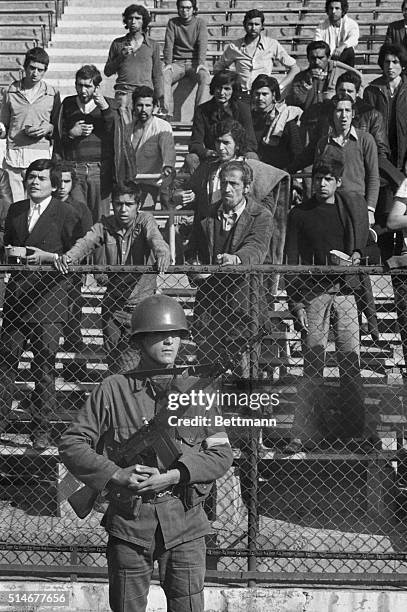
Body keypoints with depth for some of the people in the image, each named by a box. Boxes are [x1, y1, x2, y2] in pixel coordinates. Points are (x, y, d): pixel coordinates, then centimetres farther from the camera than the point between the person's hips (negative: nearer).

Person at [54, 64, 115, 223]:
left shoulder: (108, 105, 8)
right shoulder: (68, 104, 12)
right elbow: (58, 137, 18)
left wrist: (105, 108, -14)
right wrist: (72, 133, -2)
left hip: (100, 170, -1)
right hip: (73, 169, 1)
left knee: (100, 220, -2)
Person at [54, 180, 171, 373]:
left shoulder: (145, 221, -4)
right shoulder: (105, 225, 2)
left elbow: (155, 239, -24)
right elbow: (86, 242, -14)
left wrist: (162, 254, -49)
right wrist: (69, 257, -37)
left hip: (140, 302, -4)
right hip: (111, 303, 4)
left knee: (130, 361, -13)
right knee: (112, 356, 12)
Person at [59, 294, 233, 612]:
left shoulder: (196, 391, 6)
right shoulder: (113, 389, 2)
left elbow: (222, 453, 1)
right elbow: (72, 444, 0)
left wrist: (174, 476, -13)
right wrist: (115, 475, -14)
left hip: (184, 525, 1)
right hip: (128, 522, -1)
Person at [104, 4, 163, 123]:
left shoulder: (153, 45, 14)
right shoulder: (118, 43, 14)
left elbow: (157, 76, 15)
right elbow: (107, 72, 16)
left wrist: (159, 102, 8)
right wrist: (121, 57, 0)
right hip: (123, 92, 0)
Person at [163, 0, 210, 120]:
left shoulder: (200, 23, 6)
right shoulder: (172, 23, 9)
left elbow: (202, 44, -7)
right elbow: (168, 44, 1)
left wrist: (201, 63, -22)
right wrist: (168, 63, -15)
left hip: (194, 62, -1)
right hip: (177, 63, 1)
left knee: (205, 77, -34)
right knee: (164, 77, -30)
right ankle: (168, 114, -33)